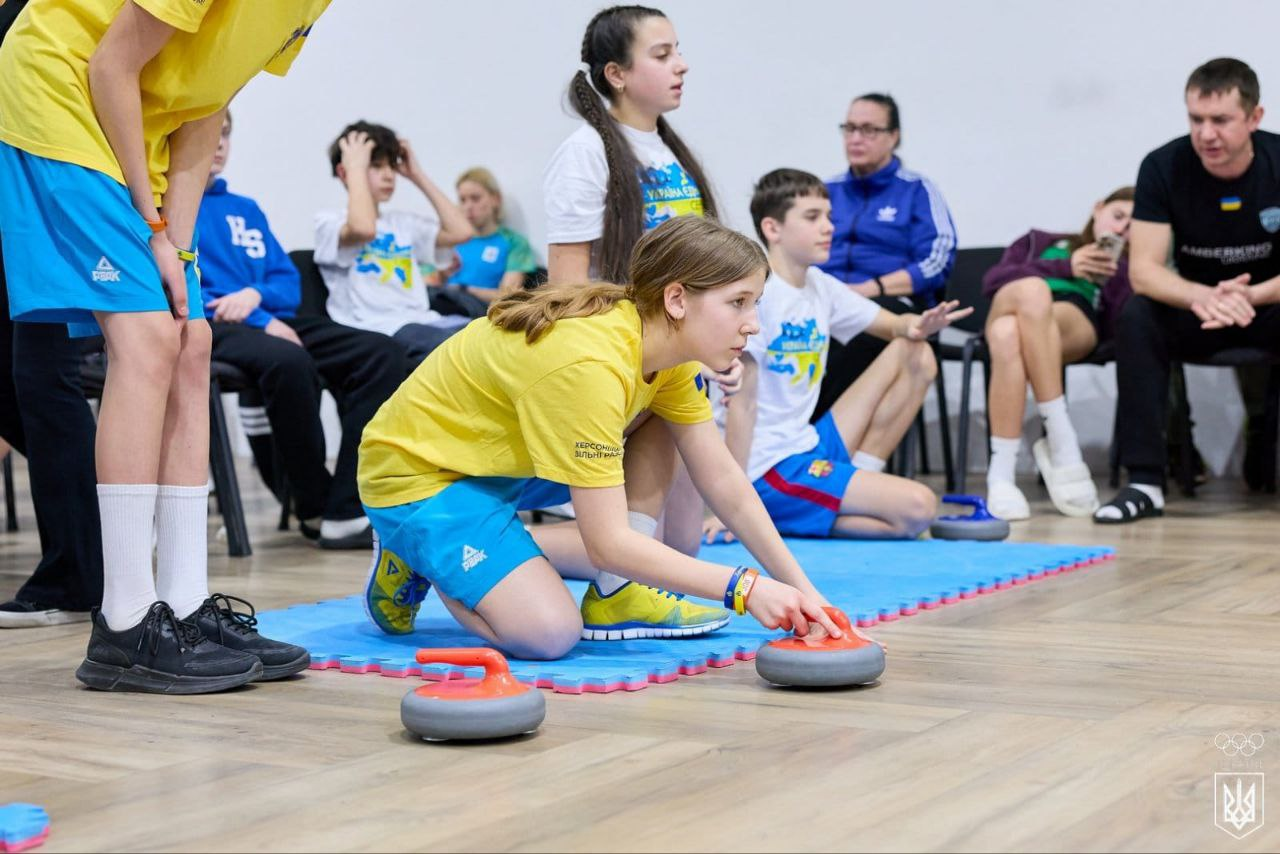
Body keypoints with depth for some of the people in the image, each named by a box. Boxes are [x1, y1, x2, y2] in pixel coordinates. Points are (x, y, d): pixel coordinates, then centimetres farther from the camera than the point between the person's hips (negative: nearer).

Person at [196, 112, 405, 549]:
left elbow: (289, 282, 20)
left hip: (269, 321, 8)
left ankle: (347, 512, -24)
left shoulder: (246, 209, 27)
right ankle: (316, 508, -18)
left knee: (382, 352, -13)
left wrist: (257, 294, -5)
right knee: (288, 361, -38)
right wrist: (263, 321, -14)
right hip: (211, 328, -7)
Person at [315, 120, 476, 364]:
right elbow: (364, 229, -16)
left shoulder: (403, 222, 27)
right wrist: (356, 167, -2)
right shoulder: (329, 221, 7)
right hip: (380, 330, -7)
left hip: (424, 322, 7)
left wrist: (418, 175, 21)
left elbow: (462, 232, 16)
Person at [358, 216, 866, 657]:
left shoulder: (664, 343, -7)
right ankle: (417, 560, 1)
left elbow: (723, 482, -3)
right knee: (550, 633, -25)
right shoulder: (587, 363, -33)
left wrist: (800, 590, -11)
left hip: (502, 457, 8)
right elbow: (608, 544, -32)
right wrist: (745, 589, -34)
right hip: (415, 474, -8)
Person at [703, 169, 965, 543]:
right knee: (917, 507, -20)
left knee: (916, 357, 9)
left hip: (812, 447, 9)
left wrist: (915, 326, -8)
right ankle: (787, 518, -6)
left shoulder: (821, 286, 9)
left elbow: (895, 325, 19)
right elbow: (742, 403, -18)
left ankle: (859, 476, 3)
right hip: (771, 470, -9)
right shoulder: (757, 296, -15)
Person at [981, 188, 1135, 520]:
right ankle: (1061, 442, -42)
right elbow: (992, 279, 13)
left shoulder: (1125, 269, 33)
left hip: (1077, 321, -1)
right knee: (1033, 288, -39)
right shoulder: (1039, 241, 36)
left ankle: (1001, 474, -45)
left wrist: (1112, 275, -2)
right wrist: (1065, 267, 6)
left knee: (1009, 335, -38)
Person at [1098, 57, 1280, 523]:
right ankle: (1145, 481, -26)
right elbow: (1143, 270, -20)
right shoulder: (1163, 167, -14)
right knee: (1136, 318, -29)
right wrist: (1202, 297, -41)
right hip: (1196, 306, 1)